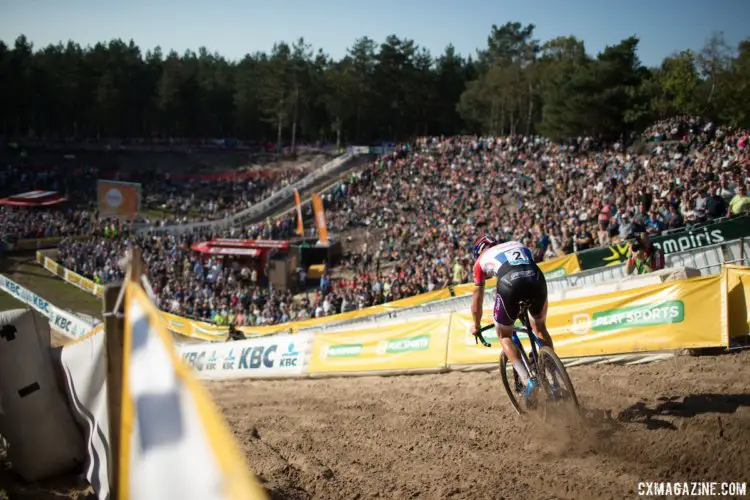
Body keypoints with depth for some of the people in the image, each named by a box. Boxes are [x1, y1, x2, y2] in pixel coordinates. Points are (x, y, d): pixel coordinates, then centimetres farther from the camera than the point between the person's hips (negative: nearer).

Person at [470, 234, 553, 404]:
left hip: (510, 283, -3)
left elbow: (477, 299, 35)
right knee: (540, 328, 28)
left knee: (504, 334, 17)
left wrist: (476, 327, 48)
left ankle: (527, 381, 0)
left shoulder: (482, 260, 29)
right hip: (536, 277, 3)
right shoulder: (517, 245, 39)